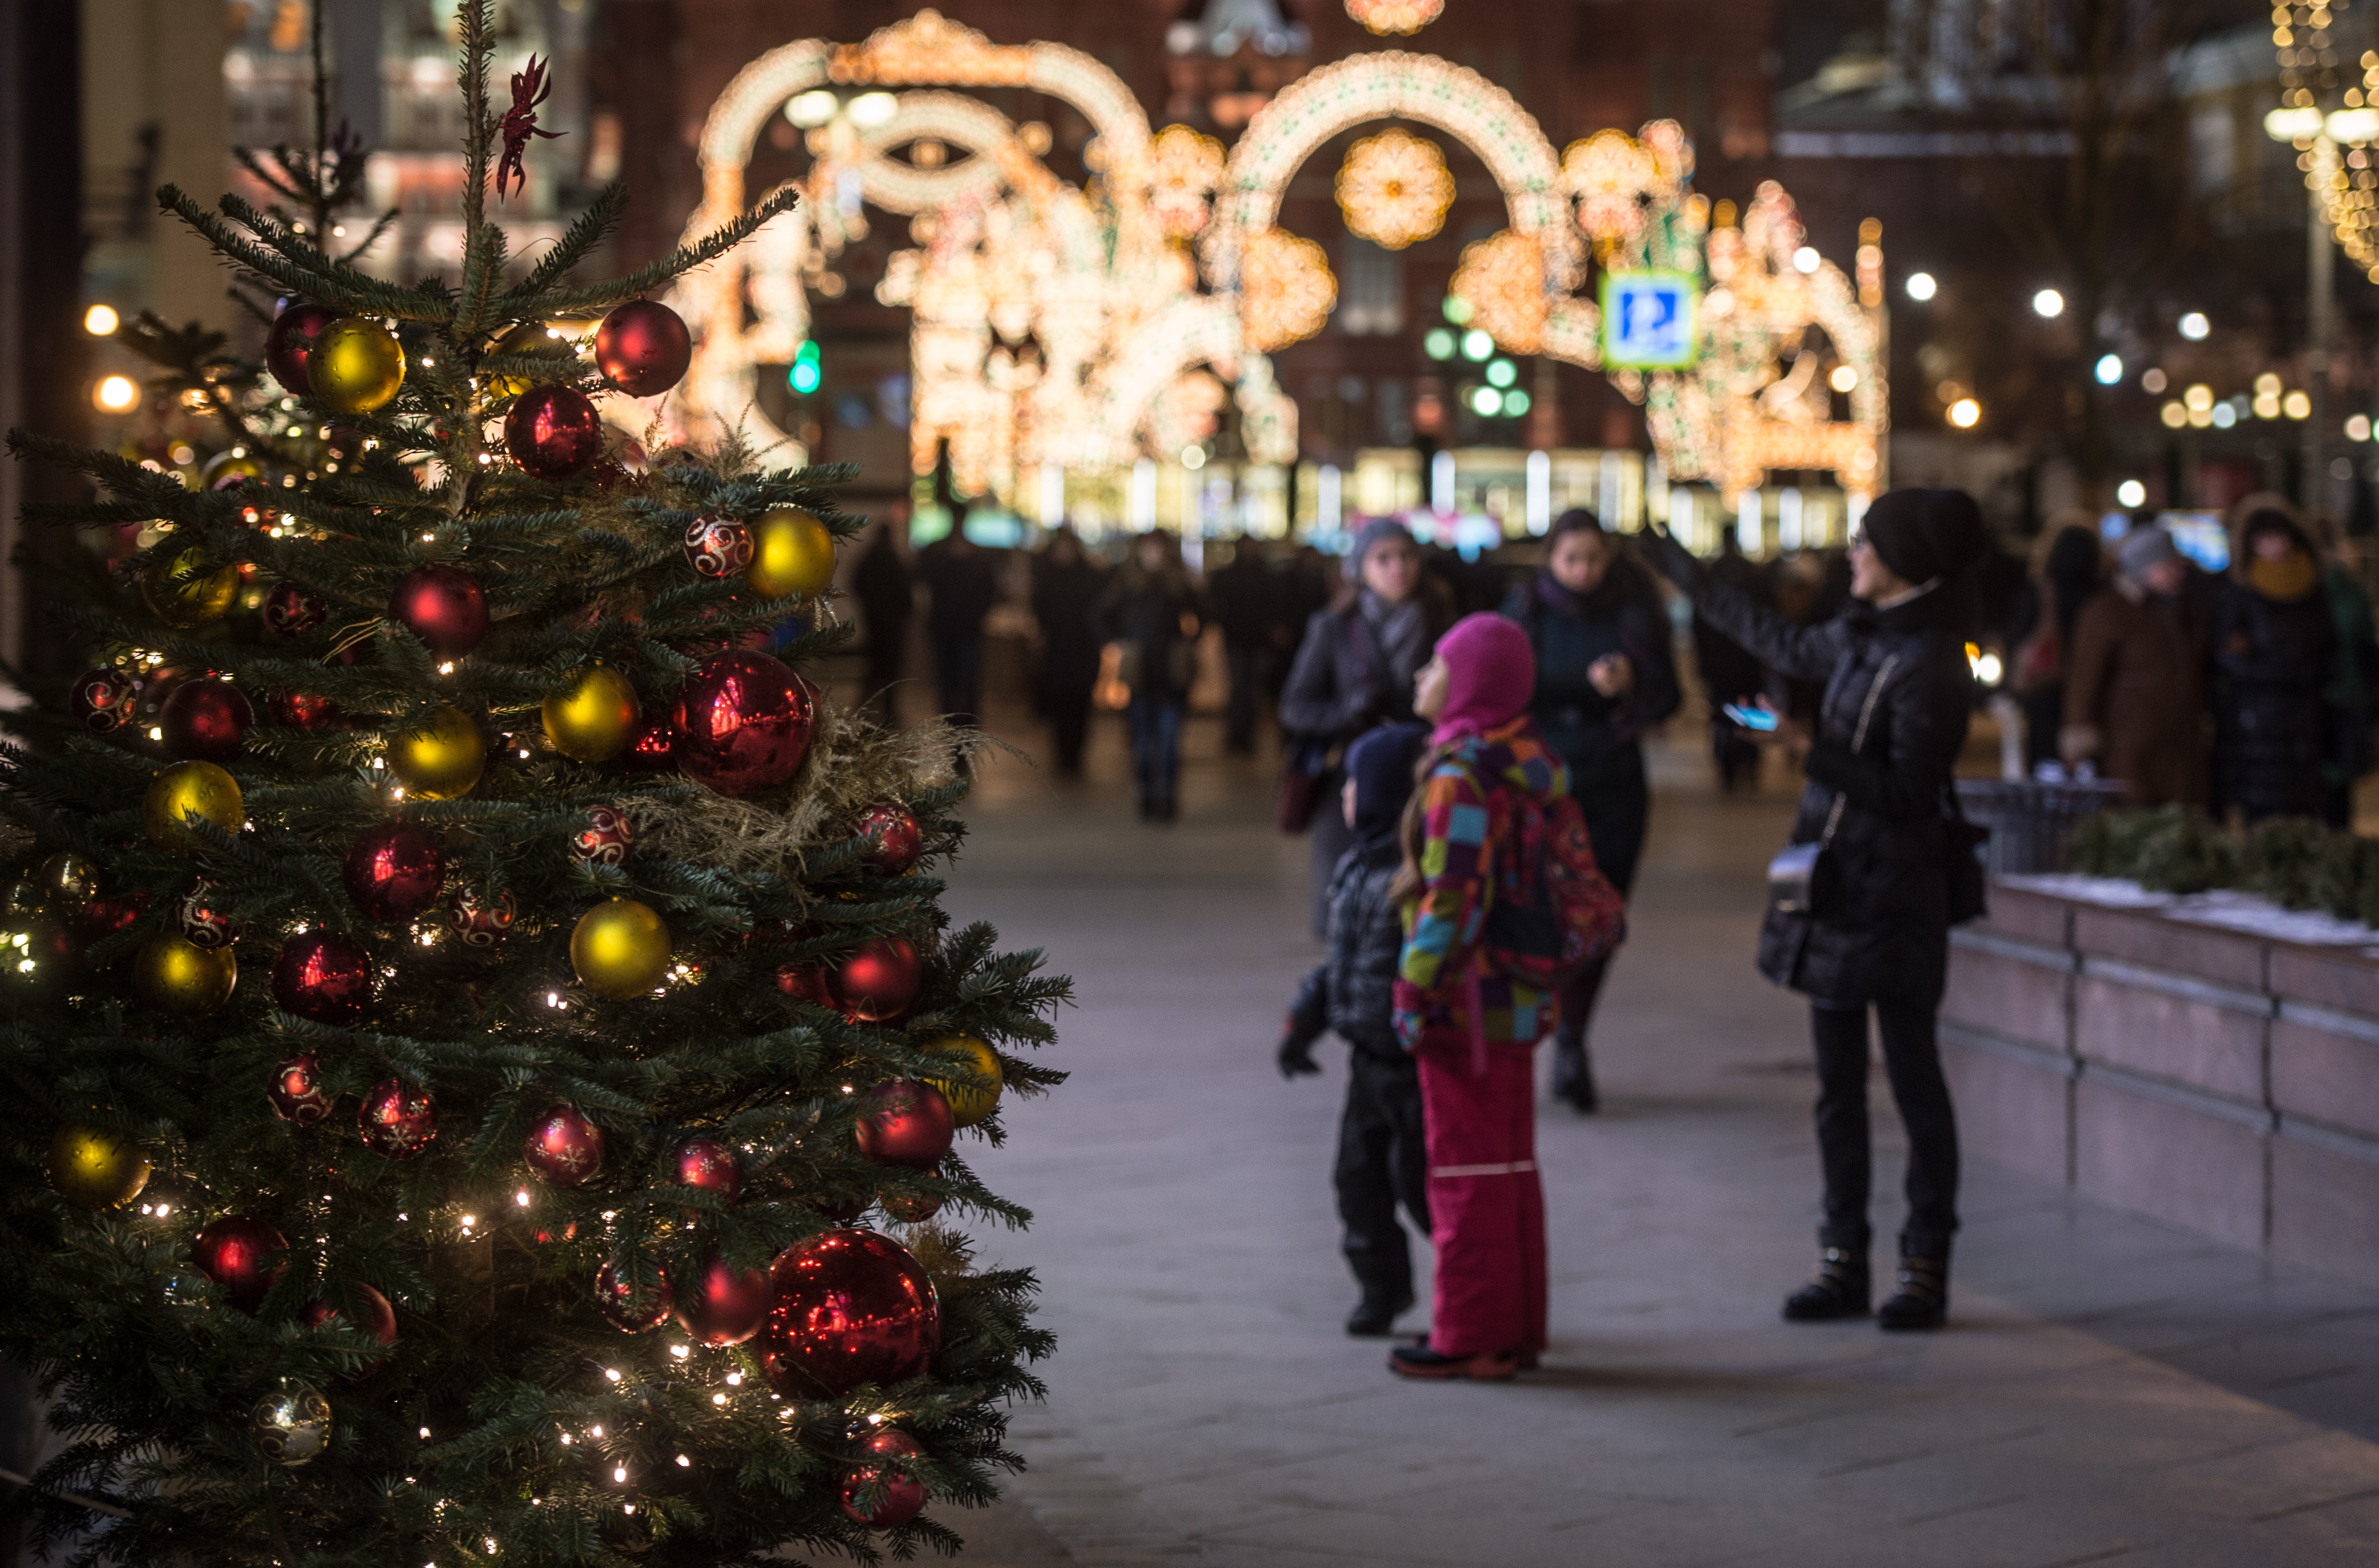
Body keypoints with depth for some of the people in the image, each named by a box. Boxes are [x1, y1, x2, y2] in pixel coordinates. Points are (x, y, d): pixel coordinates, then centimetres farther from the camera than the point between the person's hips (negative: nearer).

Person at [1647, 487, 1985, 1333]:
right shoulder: (1861, 636, 9)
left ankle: (1926, 1267, 8)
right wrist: (1685, 573, 38)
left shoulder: (1929, 666, -17)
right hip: (1831, 887, 9)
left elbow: (1906, 794, -20)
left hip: (1893, 903, -9)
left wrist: (1811, 750, -25)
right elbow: (1782, 643, 29)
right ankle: (1844, 1262, 16)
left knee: (1914, 1082, 0)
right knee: (1838, 1084, 10)